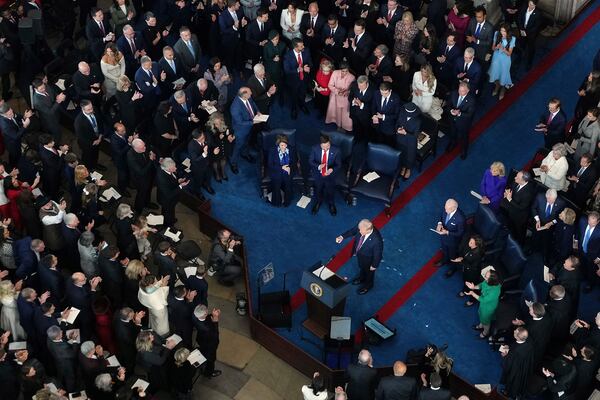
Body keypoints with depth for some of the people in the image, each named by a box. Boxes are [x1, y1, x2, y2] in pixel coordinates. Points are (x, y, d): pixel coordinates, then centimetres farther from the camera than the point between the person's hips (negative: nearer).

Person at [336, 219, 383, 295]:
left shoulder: (376, 240, -46)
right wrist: (342, 236, -19)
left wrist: (374, 265, -12)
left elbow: (378, 254, -27)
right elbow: (353, 231, -7)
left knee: (368, 272, 29)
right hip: (359, 254, 5)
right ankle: (362, 278, 68)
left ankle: (368, 285, 60)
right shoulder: (362, 227, -31)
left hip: (368, 259, -5)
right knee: (361, 267, 36)